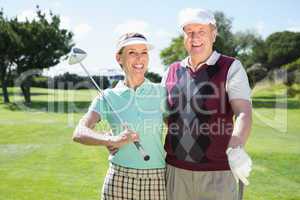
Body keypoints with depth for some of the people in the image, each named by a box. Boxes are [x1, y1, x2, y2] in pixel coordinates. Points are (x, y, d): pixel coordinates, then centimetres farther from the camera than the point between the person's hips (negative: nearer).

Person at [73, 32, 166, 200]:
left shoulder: (161, 93, 0)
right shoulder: (108, 97, -2)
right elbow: (79, 133, -12)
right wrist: (112, 140, -28)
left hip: (156, 180, 0)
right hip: (119, 179, 0)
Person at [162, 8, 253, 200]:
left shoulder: (231, 67, -4)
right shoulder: (172, 71, 8)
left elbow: (244, 114, -17)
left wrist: (236, 149, -36)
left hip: (217, 173, -3)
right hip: (176, 170, 4)